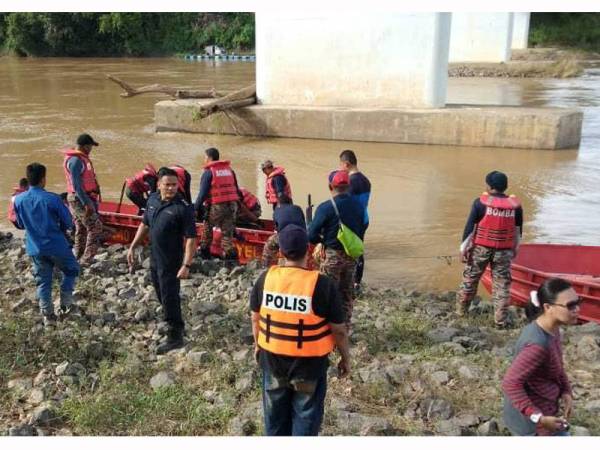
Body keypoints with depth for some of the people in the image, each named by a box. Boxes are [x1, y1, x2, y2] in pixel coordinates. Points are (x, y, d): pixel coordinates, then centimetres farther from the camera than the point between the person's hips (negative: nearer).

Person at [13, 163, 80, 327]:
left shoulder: (18, 200, -4)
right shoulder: (52, 199, -18)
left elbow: (20, 225, 10)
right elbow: (68, 223, -10)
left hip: (35, 249, 4)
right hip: (57, 246, -4)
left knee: (43, 281, 15)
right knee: (71, 270, 21)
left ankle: (47, 314, 14)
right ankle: (66, 303, 20)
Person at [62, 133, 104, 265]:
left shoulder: (80, 158, 14)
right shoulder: (75, 160, -17)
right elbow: (76, 185, -23)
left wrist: (89, 201, 23)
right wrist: (87, 203, -25)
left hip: (81, 199, 10)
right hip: (80, 200, -10)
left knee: (81, 230, 15)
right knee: (95, 228, -8)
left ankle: (78, 258, 23)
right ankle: (86, 260, -5)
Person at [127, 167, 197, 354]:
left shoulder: (183, 207, -19)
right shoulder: (153, 200, 2)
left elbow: (191, 238, -20)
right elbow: (145, 225, 16)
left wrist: (186, 265, -25)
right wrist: (132, 247, 15)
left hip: (171, 262, -7)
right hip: (154, 259, 7)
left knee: (170, 297, -2)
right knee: (161, 295, 19)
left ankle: (175, 337, 11)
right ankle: (174, 324, 37)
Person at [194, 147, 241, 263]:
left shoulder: (208, 172, -5)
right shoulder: (229, 169, 14)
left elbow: (203, 192, -10)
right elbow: (236, 189, 17)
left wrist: (197, 207, -4)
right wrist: (236, 204, 23)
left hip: (216, 206, -5)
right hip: (232, 205, 5)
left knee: (207, 227, 17)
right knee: (227, 232, 7)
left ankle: (204, 252, 22)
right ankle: (231, 255, -3)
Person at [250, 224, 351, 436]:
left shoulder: (265, 278, -10)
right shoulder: (323, 285, -20)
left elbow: (256, 318, 4)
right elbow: (338, 330, -12)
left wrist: (258, 345, 21)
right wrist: (345, 358, 4)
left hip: (272, 359, 3)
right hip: (309, 363, -3)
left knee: (275, 414, 23)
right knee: (306, 416, 16)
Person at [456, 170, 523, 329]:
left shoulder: (481, 202, -9)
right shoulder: (515, 205, 1)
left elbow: (470, 226, -8)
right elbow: (518, 231, 9)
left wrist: (464, 248, -1)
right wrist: (515, 249, 22)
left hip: (481, 248, -1)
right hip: (504, 251, 2)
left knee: (470, 278, 14)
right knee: (502, 284, 8)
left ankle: (461, 310, 27)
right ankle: (500, 320, 8)